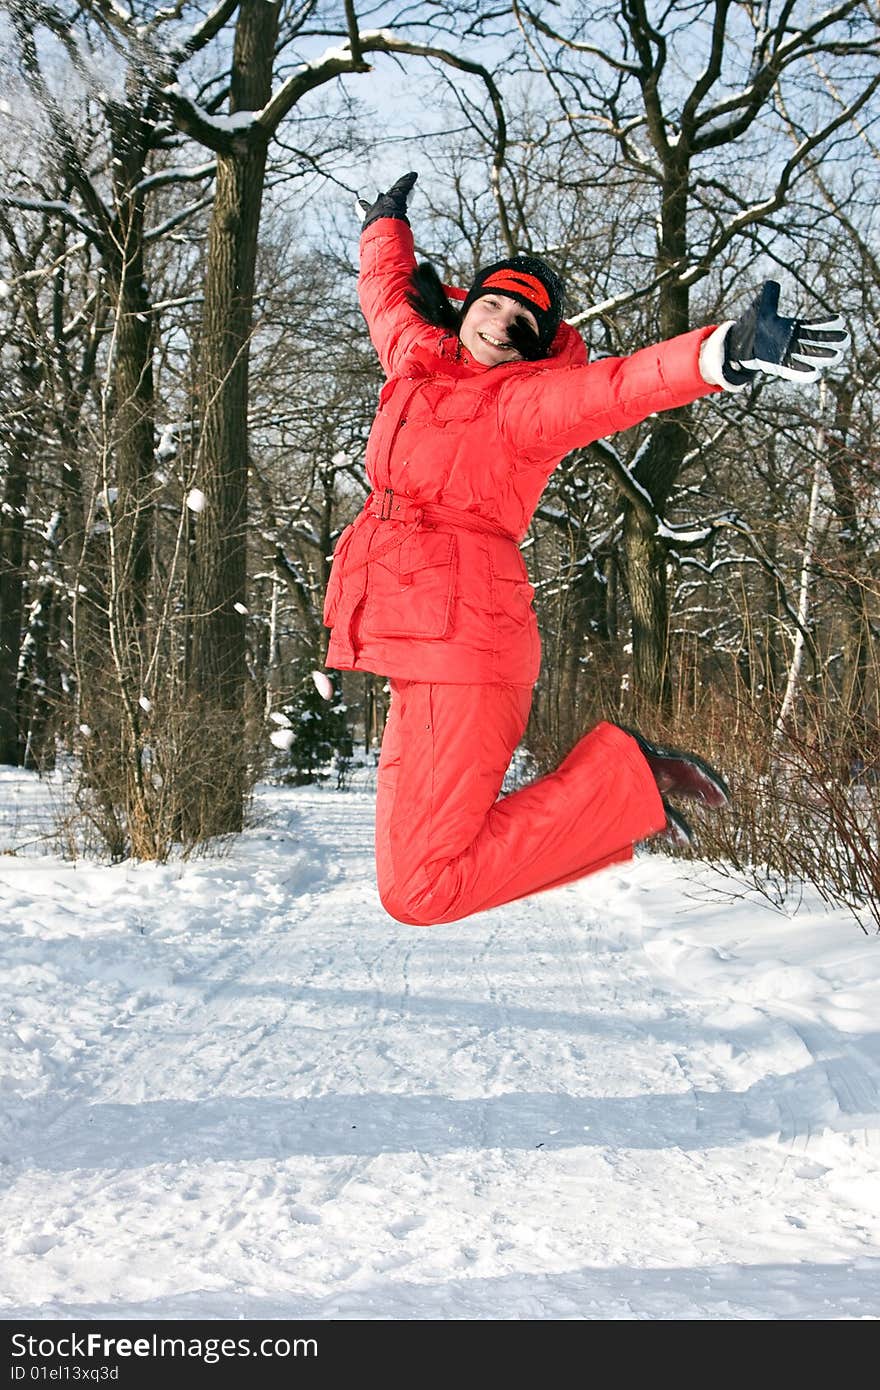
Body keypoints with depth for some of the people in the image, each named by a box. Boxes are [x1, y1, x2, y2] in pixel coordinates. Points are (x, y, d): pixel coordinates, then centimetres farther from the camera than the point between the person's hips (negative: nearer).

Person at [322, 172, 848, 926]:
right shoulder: (421, 355, 18)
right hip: (418, 653, 8)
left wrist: (721, 352, -38)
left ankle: (626, 780, -3)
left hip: (459, 649, -8)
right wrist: (386, 225, 55)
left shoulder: (525, 399, -3)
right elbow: (387, 291, 39)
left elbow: (614, 383, -21)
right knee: (416, 870, 8)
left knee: (421, 888, -16)